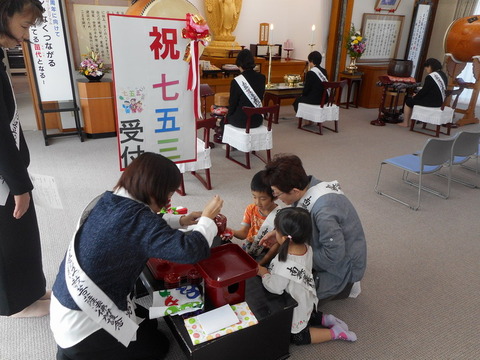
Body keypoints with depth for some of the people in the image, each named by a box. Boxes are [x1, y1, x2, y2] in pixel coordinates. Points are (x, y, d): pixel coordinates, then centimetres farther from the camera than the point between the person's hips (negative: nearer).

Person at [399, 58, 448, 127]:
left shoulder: (430, 77, -19)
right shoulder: (443, 74, 10)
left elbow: (424, 91, -15)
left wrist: (414, 97, 4)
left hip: (432, 102, -9)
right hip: (440, 101, 9)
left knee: (408, 100, 10)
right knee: (414, 98, 26)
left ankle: (405, 123, 17)